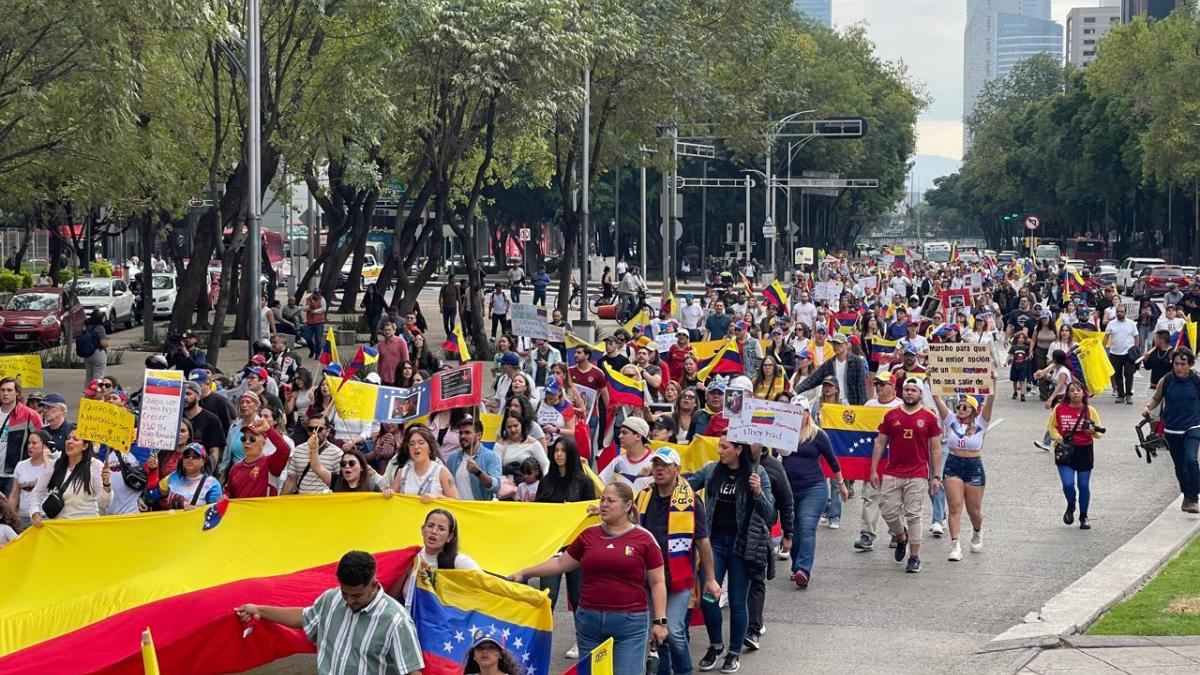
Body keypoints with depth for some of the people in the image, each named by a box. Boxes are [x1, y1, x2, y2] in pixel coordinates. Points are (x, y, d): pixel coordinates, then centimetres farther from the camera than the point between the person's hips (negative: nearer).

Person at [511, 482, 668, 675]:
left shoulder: (644, 539, 0)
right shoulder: (589, 535, 10)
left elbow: (657, 583, 2)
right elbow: (561, 563, 18)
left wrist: (660, 621, -3)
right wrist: (523, 573, 15)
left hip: (630, 623, -4)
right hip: (589, 621, 4)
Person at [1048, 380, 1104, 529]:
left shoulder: (1090, 411, -1)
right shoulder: (1059, 409, 0)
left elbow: (1099, 432, 2)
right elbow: (1051, 426, 12)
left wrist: (1093, 431, -20)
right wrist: (1057, 437, -6)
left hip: (1084, 451, 0)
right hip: (1065, 451, 0)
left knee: (1083, 485, 6)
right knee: (1068, 484, -12)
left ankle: (1083, 517, 22)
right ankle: (1070, 506, 21)